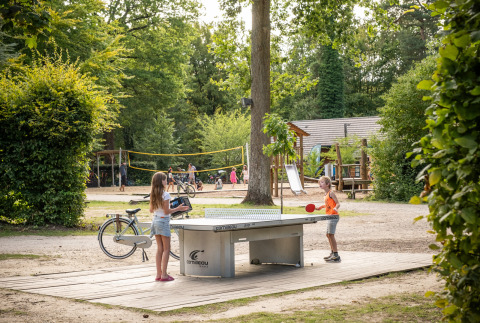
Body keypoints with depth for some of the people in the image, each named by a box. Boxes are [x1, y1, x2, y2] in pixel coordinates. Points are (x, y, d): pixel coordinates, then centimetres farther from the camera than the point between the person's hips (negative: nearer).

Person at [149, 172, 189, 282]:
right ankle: (164, 275, -1)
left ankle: (158, 274, 11)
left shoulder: (153, 194, 5)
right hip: (163, 221, -7)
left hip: (155, 221, 7)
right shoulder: (165, 194, -15)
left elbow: (151, 210, 11)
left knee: (159, 248, 11)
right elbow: (167, 211, -15)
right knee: (166, 249, 1)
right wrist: (178, 208, -6)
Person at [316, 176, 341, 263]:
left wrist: (336, 208, -36)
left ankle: (336, 256, -13)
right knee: (328, 235, 16)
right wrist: (321, 207, 25)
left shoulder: (331, 193, -12)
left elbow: (338, 203, -17)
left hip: (333, 216, -10)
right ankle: (332, 253, 29)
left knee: (331, 235, -13)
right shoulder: (326, 194, 14)